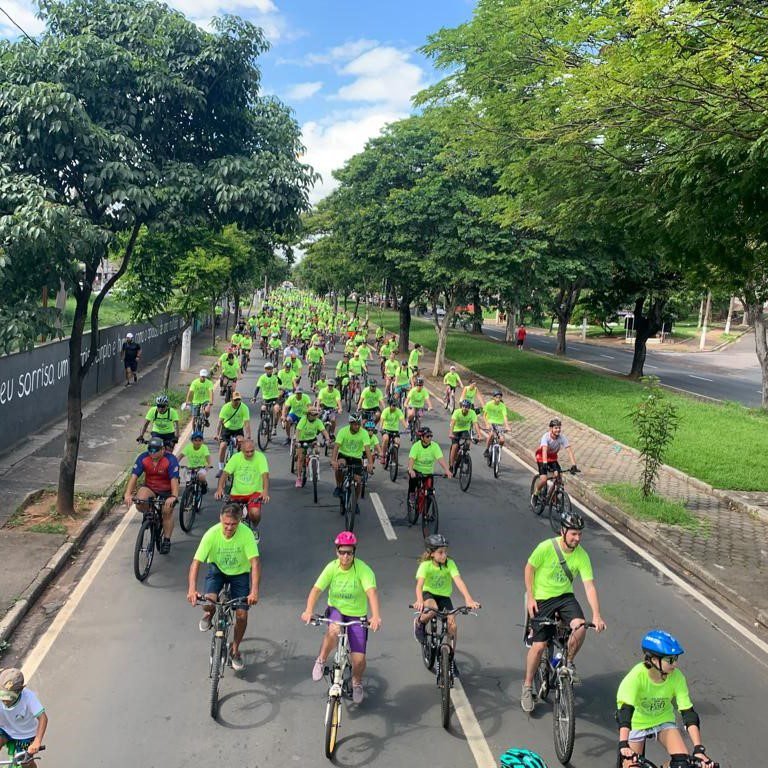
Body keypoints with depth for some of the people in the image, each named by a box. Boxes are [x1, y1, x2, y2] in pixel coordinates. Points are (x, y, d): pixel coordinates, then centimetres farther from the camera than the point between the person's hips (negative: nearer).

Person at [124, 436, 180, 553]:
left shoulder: (171, 460, -23)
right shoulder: (143, 458, -15)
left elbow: (174, 479, -33)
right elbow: (134, 476, -22)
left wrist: (174, 496, -48)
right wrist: (128, 494, -36)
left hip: (167, 491, -2)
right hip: (150, 488, 2)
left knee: (167, 511, -14)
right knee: (140, 501, -27)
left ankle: (166, 541, 4)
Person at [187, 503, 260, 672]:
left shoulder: (246, 533, -29)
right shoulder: (212, 533, -27)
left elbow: (255, 562, -33)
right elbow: (196, 562, -28)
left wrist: (254, 591, -45)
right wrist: (192, 589, -41)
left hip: (240, 573, 0)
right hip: (217, 569, 0)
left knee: (242, 615, -8)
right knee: (208, 603, -26)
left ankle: (235, 649, 20)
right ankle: (209, 614, 14)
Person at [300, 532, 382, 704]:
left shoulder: (363, 569, -20)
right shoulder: (332, 567, -12)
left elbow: (372, 592, -33)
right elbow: (316, 589, -18)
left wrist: (376, 616, -49)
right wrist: (308, 610, -35)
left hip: (357, 616, -1)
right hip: (336, 609, 1)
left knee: (359, 659, -9)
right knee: (334, 631, -35)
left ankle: (357, 682, 28)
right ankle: (321, 661, -6)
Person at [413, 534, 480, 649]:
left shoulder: (450, 563, -18)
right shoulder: (425, 565, -22)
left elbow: (458, 581, -30)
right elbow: (419, 584, -34)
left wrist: (469, 599, -44)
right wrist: (419, 600, -54)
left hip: (444, 596, 2)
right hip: (428, 593, -2)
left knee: (452, 626, -13)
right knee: (432, 609, -36)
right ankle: (419, 622, -3)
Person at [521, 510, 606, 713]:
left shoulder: (581, 555, -13)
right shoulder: (546, 547, -21)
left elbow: (589, 586, -16)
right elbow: (529, 568, -7)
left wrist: (596, 615, -26)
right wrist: (530, 597, -9)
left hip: (565, 597, 3)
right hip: (541, 599, -2)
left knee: (580, 628, -25)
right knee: (539, 645, -5)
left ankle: (568, 662, 6)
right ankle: (527, 687, 17)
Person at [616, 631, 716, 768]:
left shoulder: (677, 677, -24)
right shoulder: (637, 675, -33)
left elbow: (688, 712, -22)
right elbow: (625, 710, -39)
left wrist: (698, 748, -30)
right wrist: (623, 745, -50)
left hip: (663, 720, 2)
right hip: (637, 723, -2)